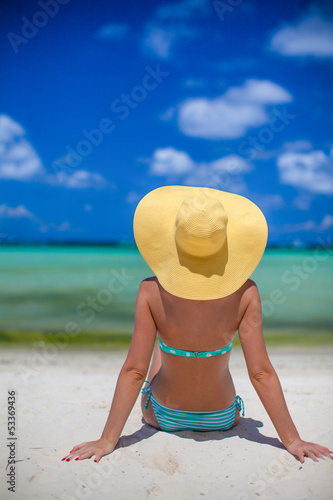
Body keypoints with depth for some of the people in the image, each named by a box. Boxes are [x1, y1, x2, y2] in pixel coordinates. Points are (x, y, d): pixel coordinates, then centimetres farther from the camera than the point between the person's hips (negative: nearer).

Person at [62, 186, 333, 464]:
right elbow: (261, 373, -22)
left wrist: (108, 440, -15)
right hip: (222, 420, 1)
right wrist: (292, 441, -14)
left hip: (163, 418, 0)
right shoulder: (244, 293, -24)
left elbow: (134, 371, -23)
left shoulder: (152, 292, -25)